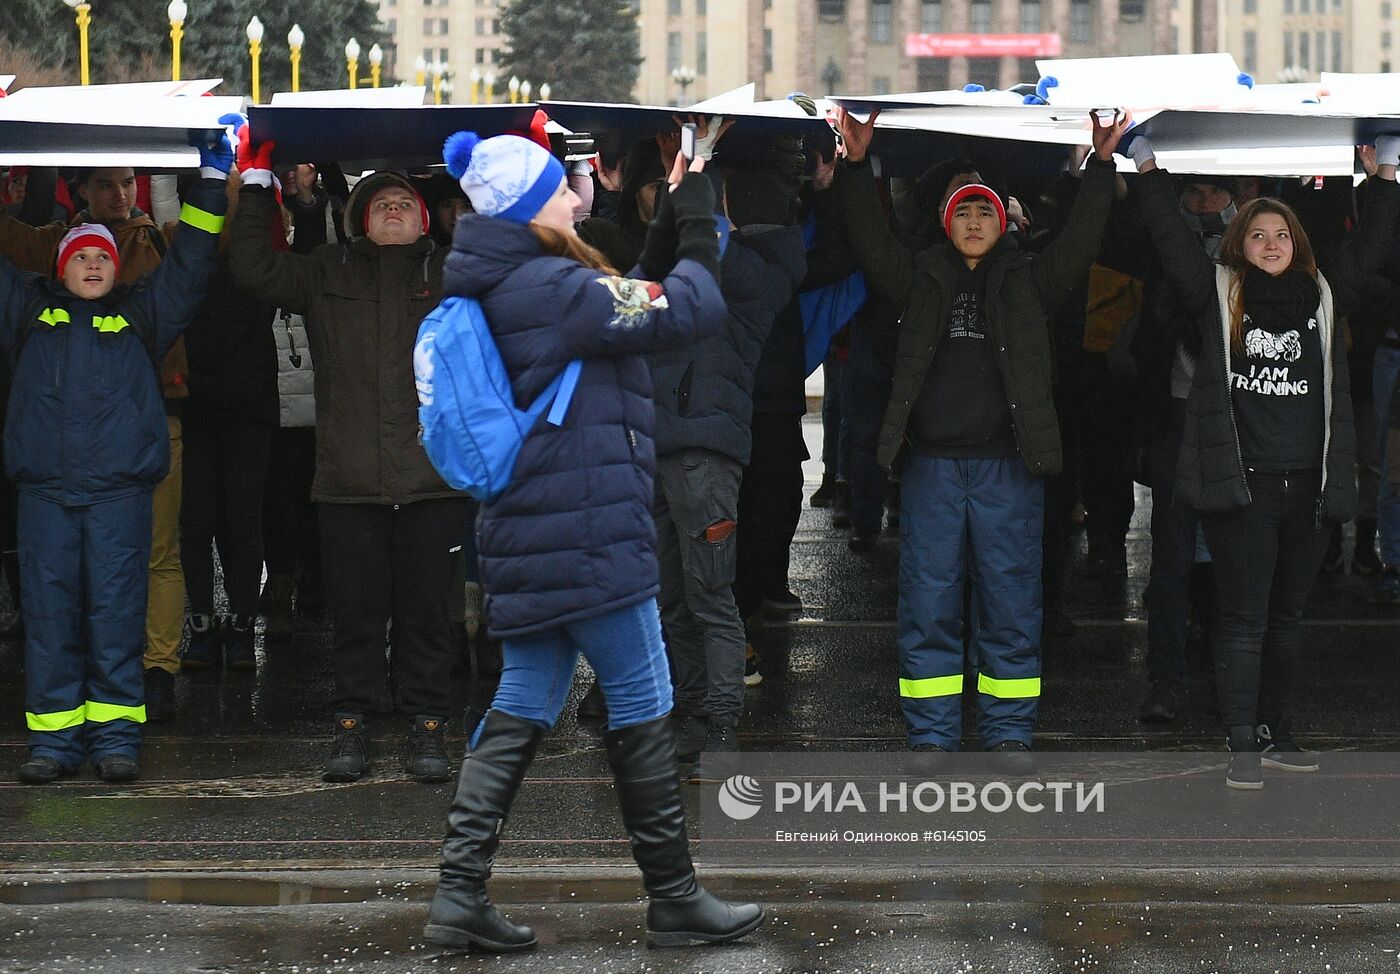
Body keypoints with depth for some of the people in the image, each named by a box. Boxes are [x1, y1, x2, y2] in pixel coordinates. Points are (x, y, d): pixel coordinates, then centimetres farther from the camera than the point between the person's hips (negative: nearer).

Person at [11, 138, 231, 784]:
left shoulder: (140, 315, 16)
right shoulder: (33, 311, 16)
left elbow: (188, 266, 15)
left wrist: (212, 184, 11)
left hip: (120, 489, -1)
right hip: (44, 489, 1)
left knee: (115, 611, -3)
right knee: (49, 614, -1)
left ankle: (116, 736, 1)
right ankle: (54, 739, 3)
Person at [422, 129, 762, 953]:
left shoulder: (499, 290, 12)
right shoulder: (555, 287, -17)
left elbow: (624, 300, 17)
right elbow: (691, 311, -17)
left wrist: (678, 224, 15)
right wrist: (699, 229, -1)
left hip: (524, 535, 9)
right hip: (588, 537, -9)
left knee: (524, 706, 11)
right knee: (642, 704, 2)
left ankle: (461, 891, 3)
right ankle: (674, 898, 10)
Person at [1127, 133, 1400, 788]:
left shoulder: (1322, 297, 12)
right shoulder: (1217, 295, 4)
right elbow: (1170, 237, 1)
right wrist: (1147, 166, -1)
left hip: (1308, 485, 4)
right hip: (1240, 483, -4)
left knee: (1286, 617, 12)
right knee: (1243, 617, -5)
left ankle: (1277, 734, 21)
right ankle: (1243, 746, -6)